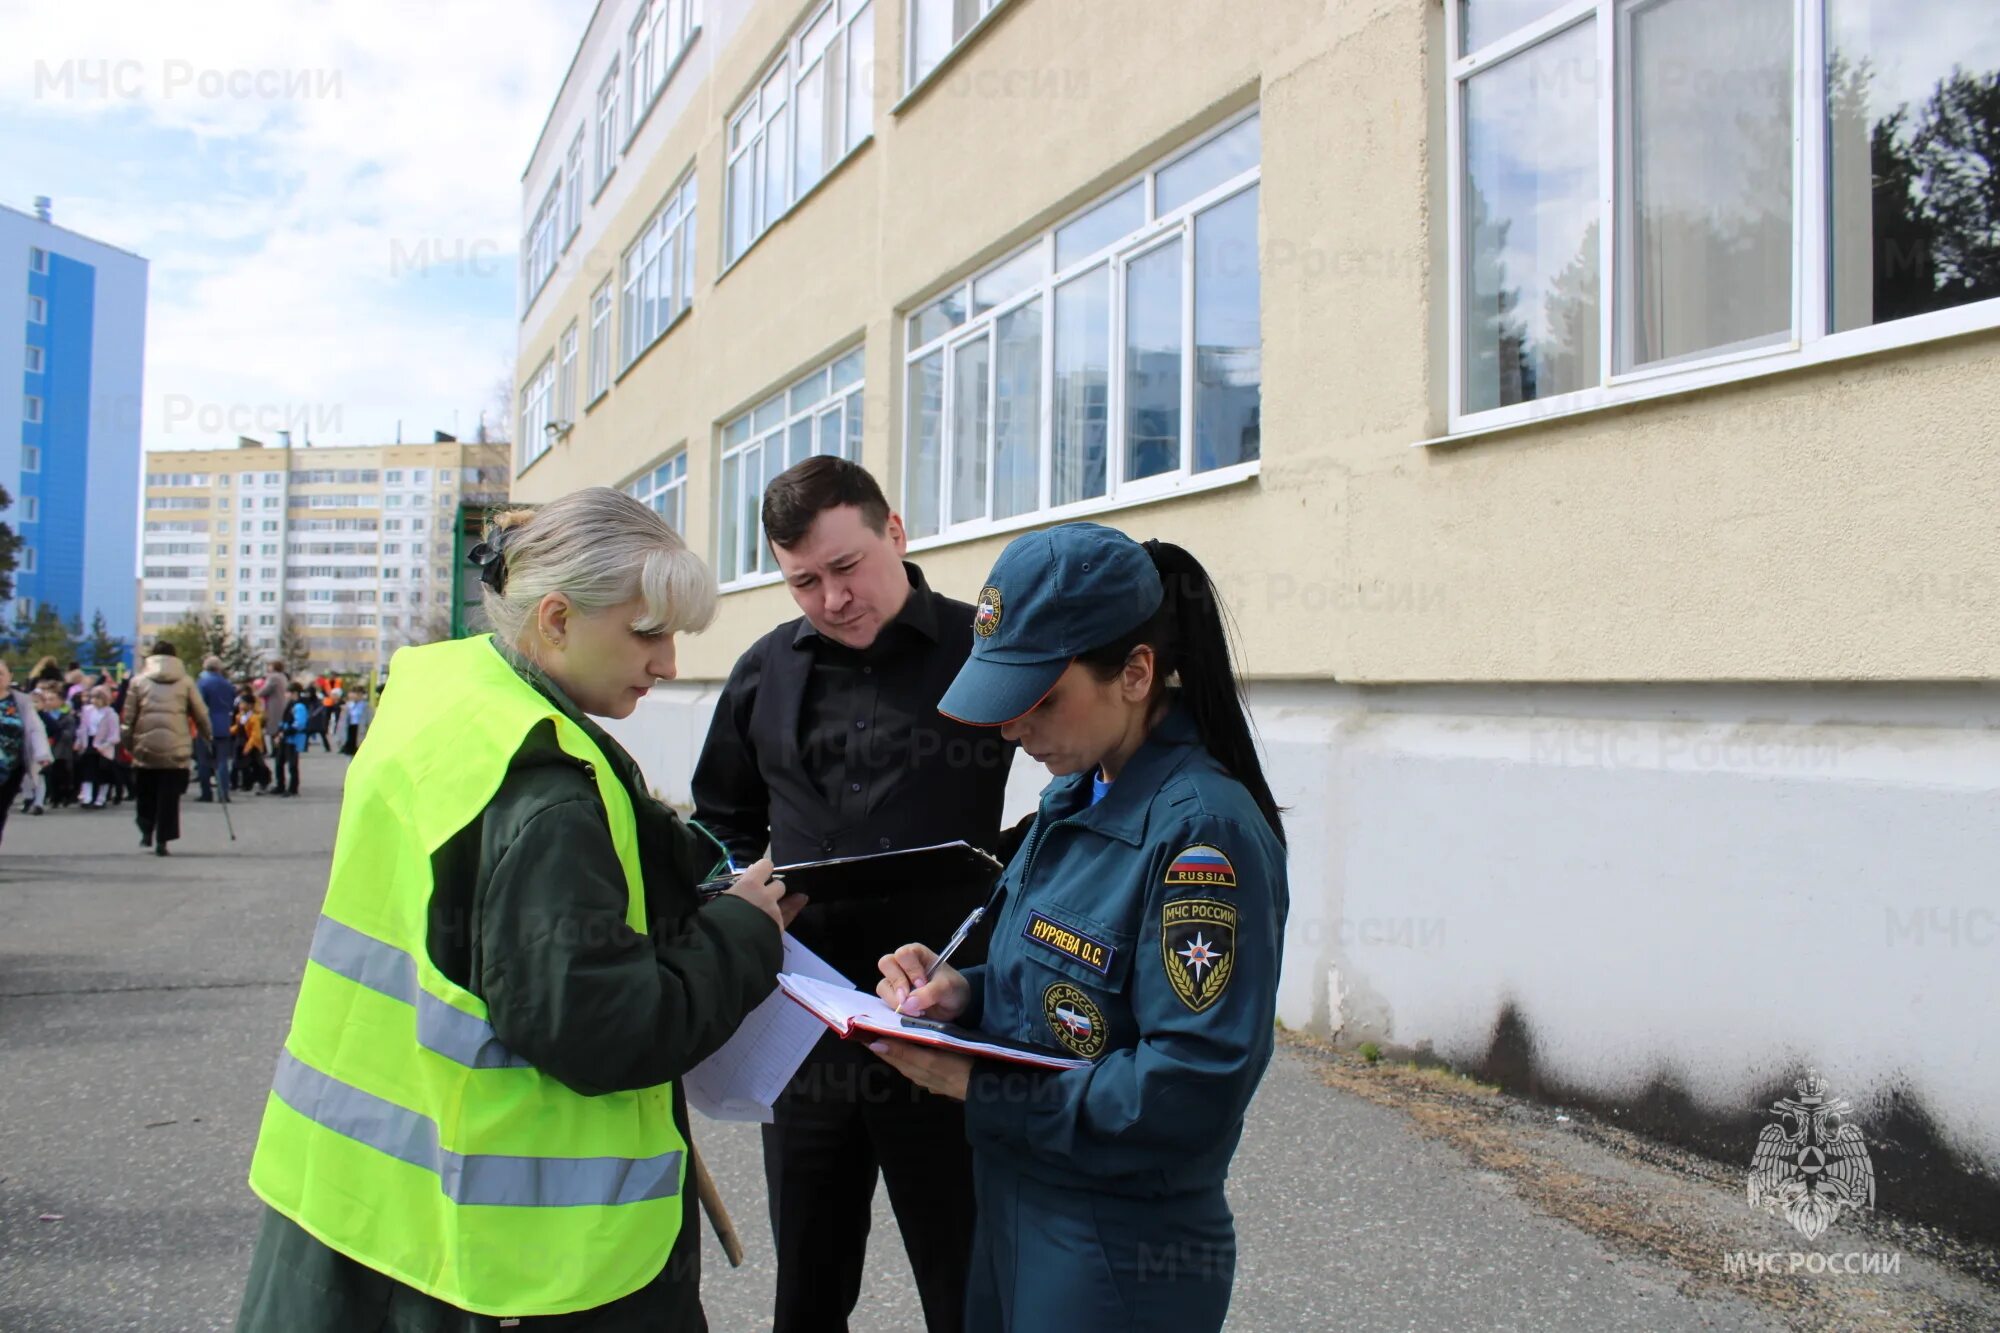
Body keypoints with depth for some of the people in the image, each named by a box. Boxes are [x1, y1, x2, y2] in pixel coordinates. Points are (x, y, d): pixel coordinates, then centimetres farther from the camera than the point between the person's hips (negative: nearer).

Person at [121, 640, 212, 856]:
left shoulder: (139, 680, 6)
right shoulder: (185, 681, 4)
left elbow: (129, 716, 4)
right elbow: (200, 714, 6)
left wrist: (128, 744, 12)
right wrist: (206, 736, 21)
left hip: (145, 747, 1)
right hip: (176, 749, -1)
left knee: (146, 793, 18)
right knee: (169, 796, 2)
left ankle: (146, 831, 16)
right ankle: (162, 840, -1)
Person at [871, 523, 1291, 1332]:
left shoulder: (1204, 831, -24)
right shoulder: (1076, 796, 3)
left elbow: (1188, 1098, -27)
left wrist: (976, 1085, -23)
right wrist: (959, 993, -6)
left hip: (1120, 1266, -8)